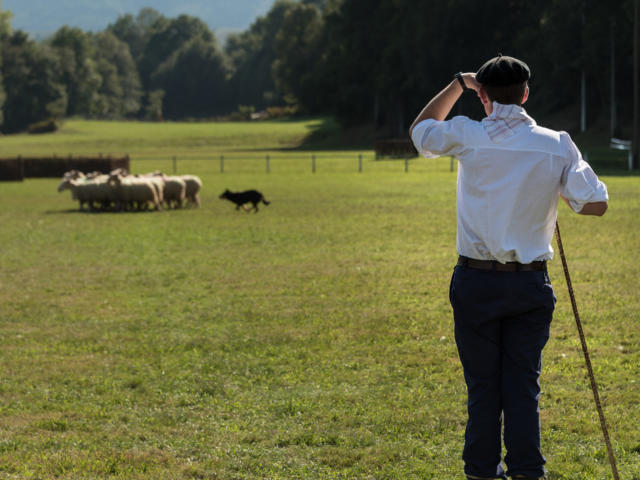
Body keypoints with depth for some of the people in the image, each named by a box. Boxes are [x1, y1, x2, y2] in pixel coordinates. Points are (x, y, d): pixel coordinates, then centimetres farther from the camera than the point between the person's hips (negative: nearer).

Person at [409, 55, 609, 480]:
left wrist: (458, 84, 23)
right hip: (531, 283, 1)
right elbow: (596, 203, -4)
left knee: (483, 384, 8)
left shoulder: (467, 136, -6)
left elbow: (421, 131, 16)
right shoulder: (557, 145, -4)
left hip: (476, 282, 0)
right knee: (524, 382, 7)